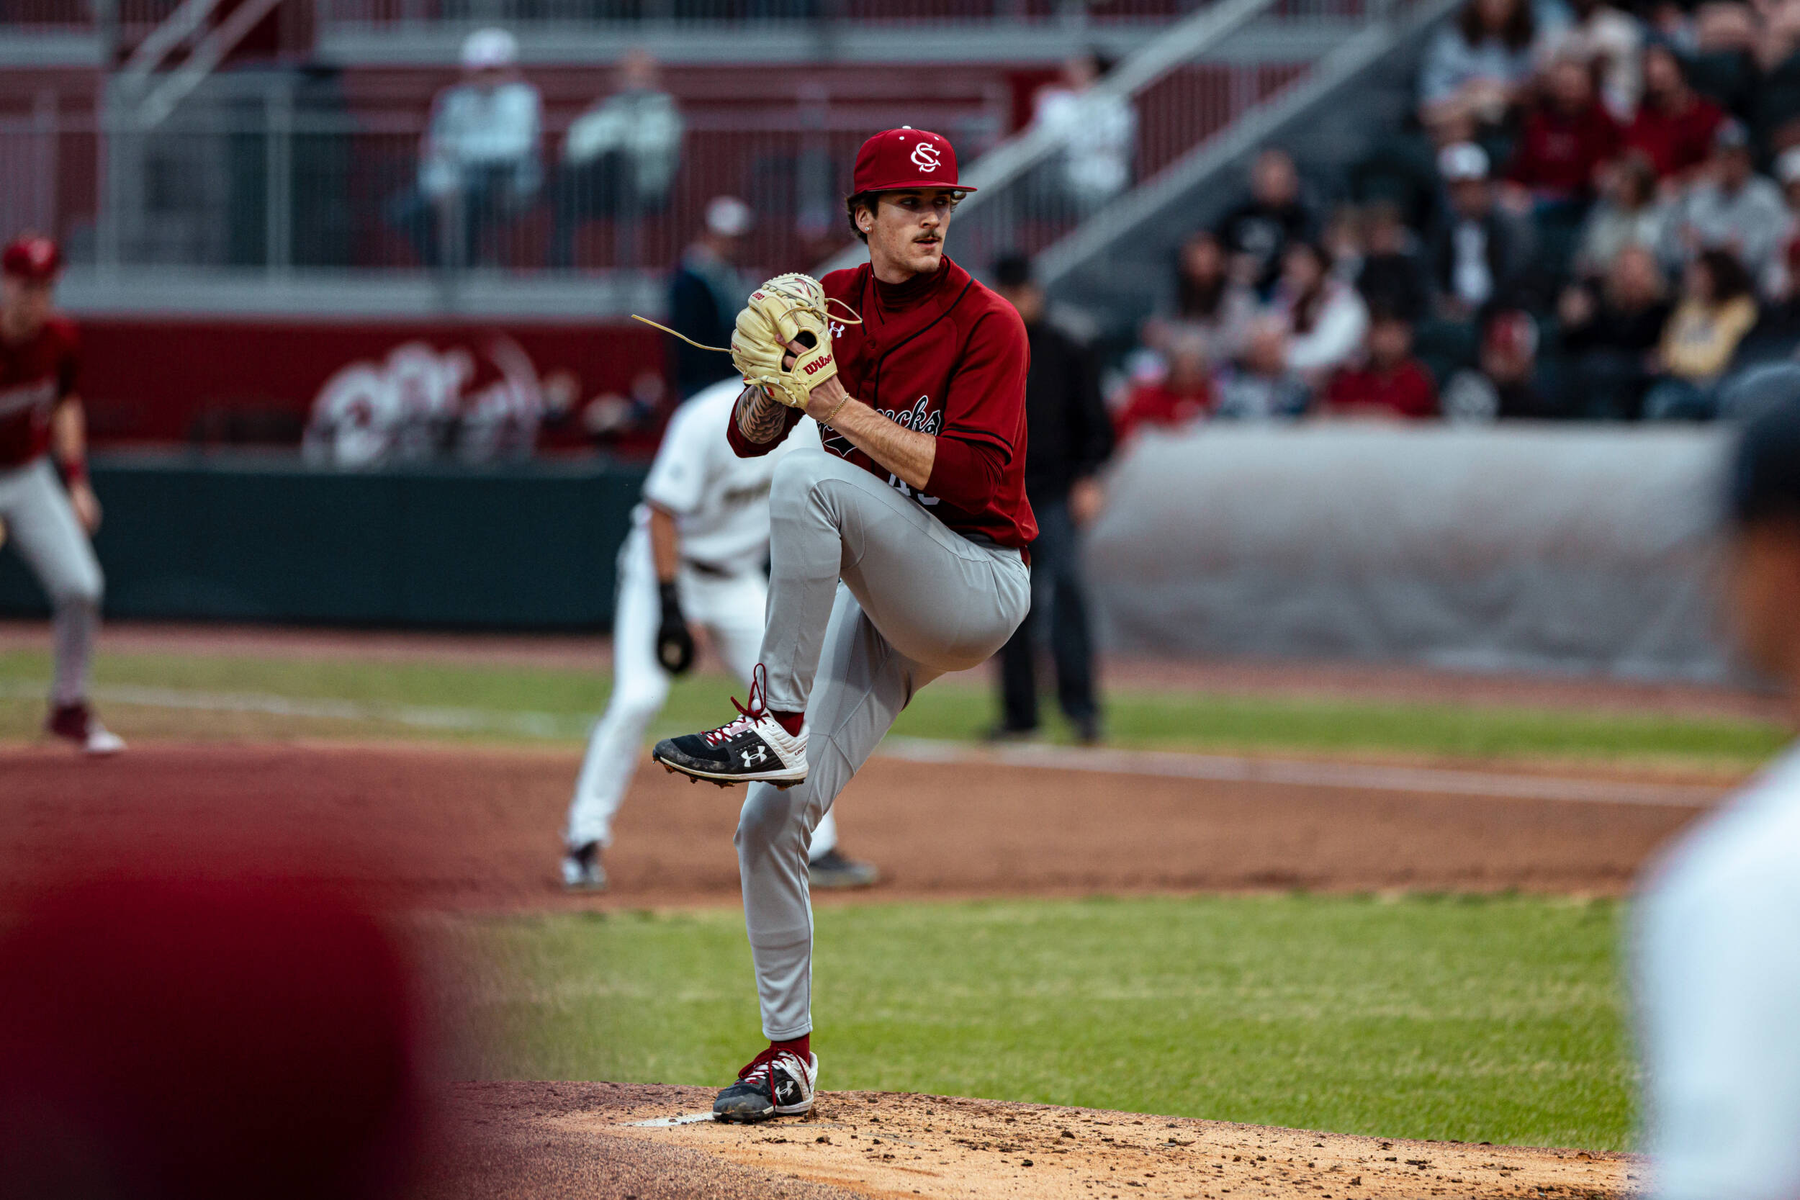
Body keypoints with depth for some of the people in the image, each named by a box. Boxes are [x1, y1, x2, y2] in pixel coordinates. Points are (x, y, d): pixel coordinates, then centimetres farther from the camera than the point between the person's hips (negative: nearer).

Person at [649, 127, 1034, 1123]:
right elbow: (748, 434, 2)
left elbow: (973, 477, -22)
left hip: (979, 585, -6)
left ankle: (775, 723, -27)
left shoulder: (986, 325, -11)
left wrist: (843, 407, -25)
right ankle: (788, 1051, 9)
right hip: (876, 603, 6)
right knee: (771, 821, -2)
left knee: (809, 481, -31)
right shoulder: (832, 303, 6)